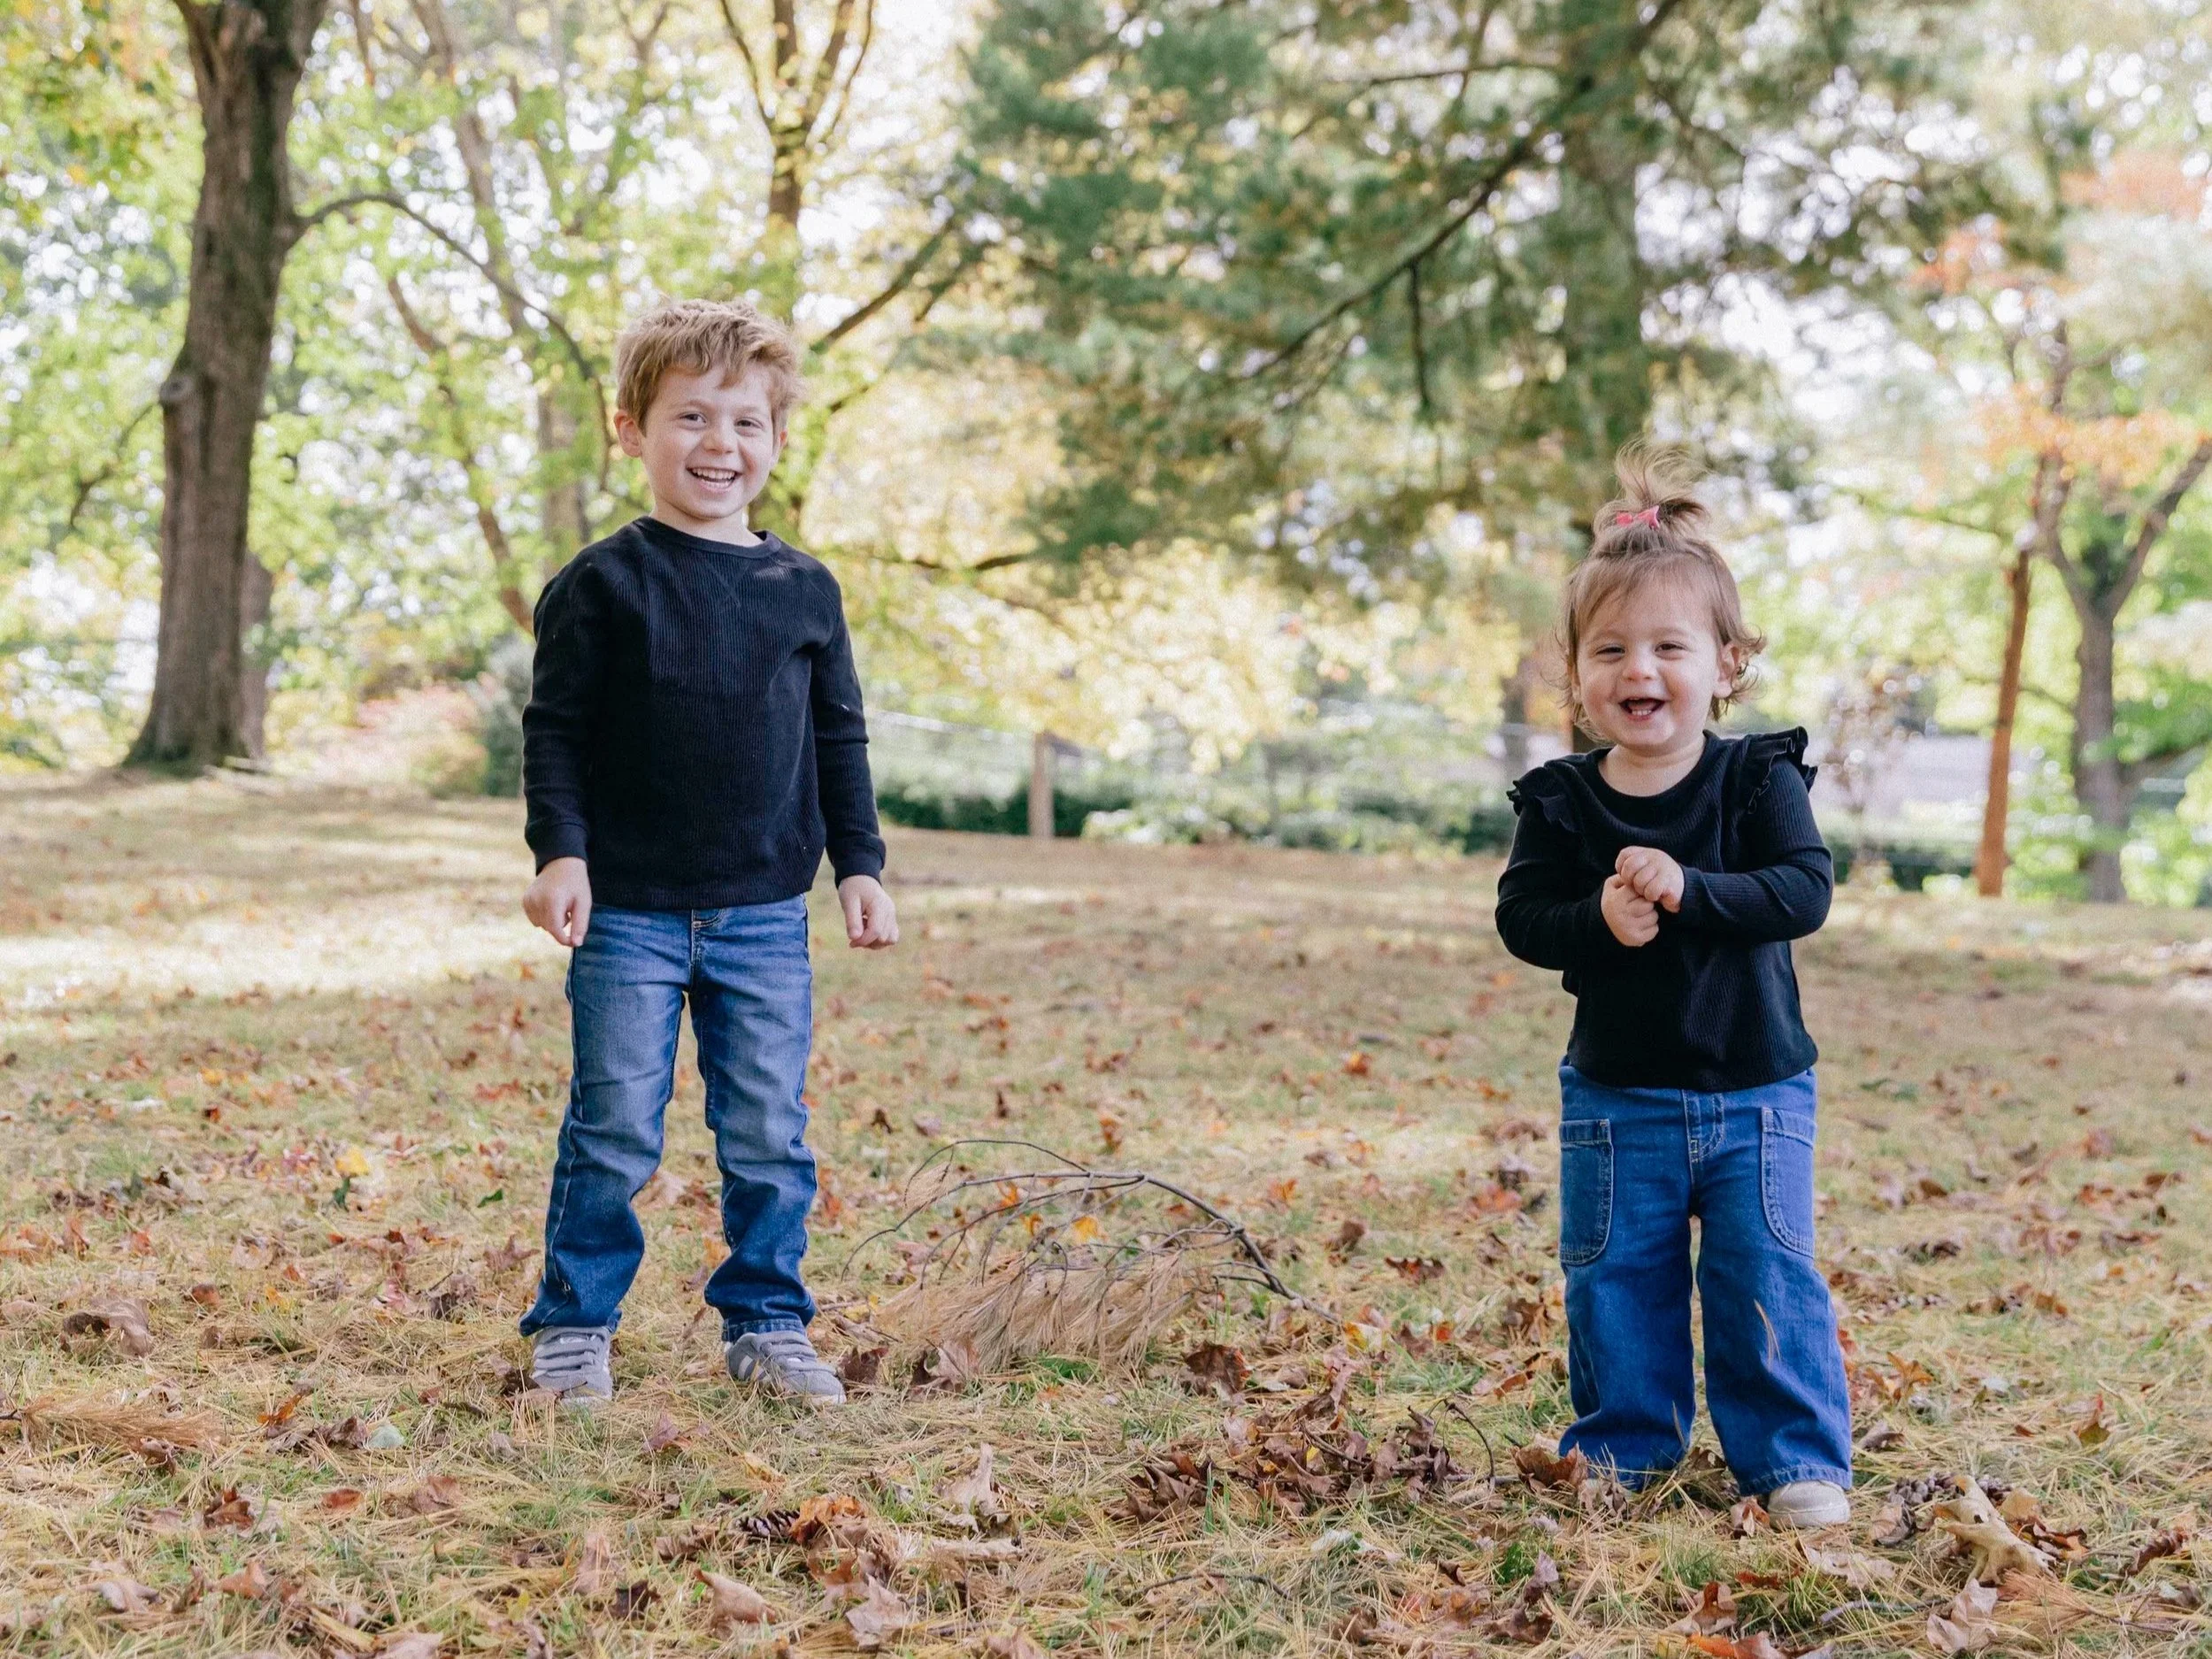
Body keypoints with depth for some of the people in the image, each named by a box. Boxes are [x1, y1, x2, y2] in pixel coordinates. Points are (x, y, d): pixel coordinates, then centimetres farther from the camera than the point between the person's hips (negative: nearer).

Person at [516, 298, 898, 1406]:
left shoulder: (804, 589, 6)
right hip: (629, 911, -3)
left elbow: (839, 738, 13)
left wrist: (859, 866, 8)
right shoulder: (601, 585, -4)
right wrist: (560, 854, -12)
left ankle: (766, 1324, 22)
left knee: (770, 1138, 7)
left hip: (765, 913, 3)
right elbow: (555, 731, -2)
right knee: (614, 1133, 2)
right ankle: (574, 1324, 18)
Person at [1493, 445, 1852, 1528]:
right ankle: (1622, 1446, 28)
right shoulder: (1559, 802, -4)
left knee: (1767, 1279, -1)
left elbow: (1804, 890, -19)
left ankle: (1795, 1460, 15)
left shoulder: (1761, 780, -8)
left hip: (1756, 1092, -2)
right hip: (1615, 1097, 2)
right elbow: (1521, 919, -8)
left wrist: (1689, 890, -32)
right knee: (1615, 1282, 10)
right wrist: (1599, 921, -28)